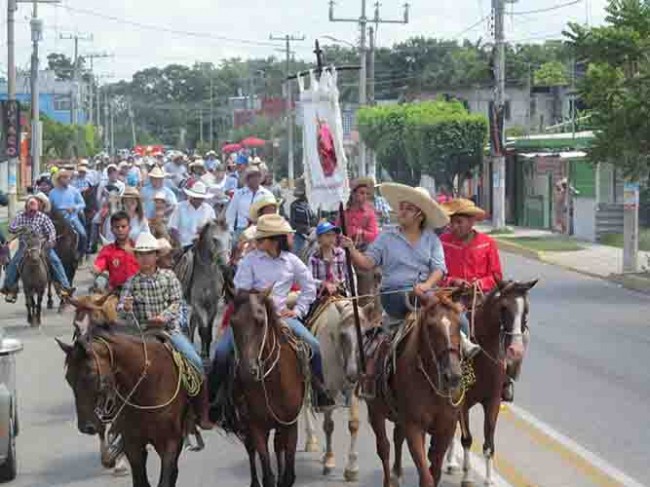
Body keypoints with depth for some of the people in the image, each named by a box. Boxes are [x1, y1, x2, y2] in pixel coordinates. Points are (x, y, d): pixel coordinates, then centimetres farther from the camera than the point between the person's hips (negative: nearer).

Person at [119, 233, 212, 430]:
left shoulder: (168, 276, 4)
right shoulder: (132, 282, 4)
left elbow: (176, 302, -2)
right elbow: (121, 307, -4)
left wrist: (164, 317, -20)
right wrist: (125, 308, -28)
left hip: (170, 329, 0)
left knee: (195, 362, -17)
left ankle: (202, 414, -7)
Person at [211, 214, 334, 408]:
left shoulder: (291, 261, 4)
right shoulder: (250, 260, -1)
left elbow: (309, 287, 14)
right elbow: (241, 291, -4)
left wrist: (298, 310, 6)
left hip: (281, 315, 1)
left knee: (313, 346, -11)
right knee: (222, 351, -19)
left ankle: (321, 393, 7)